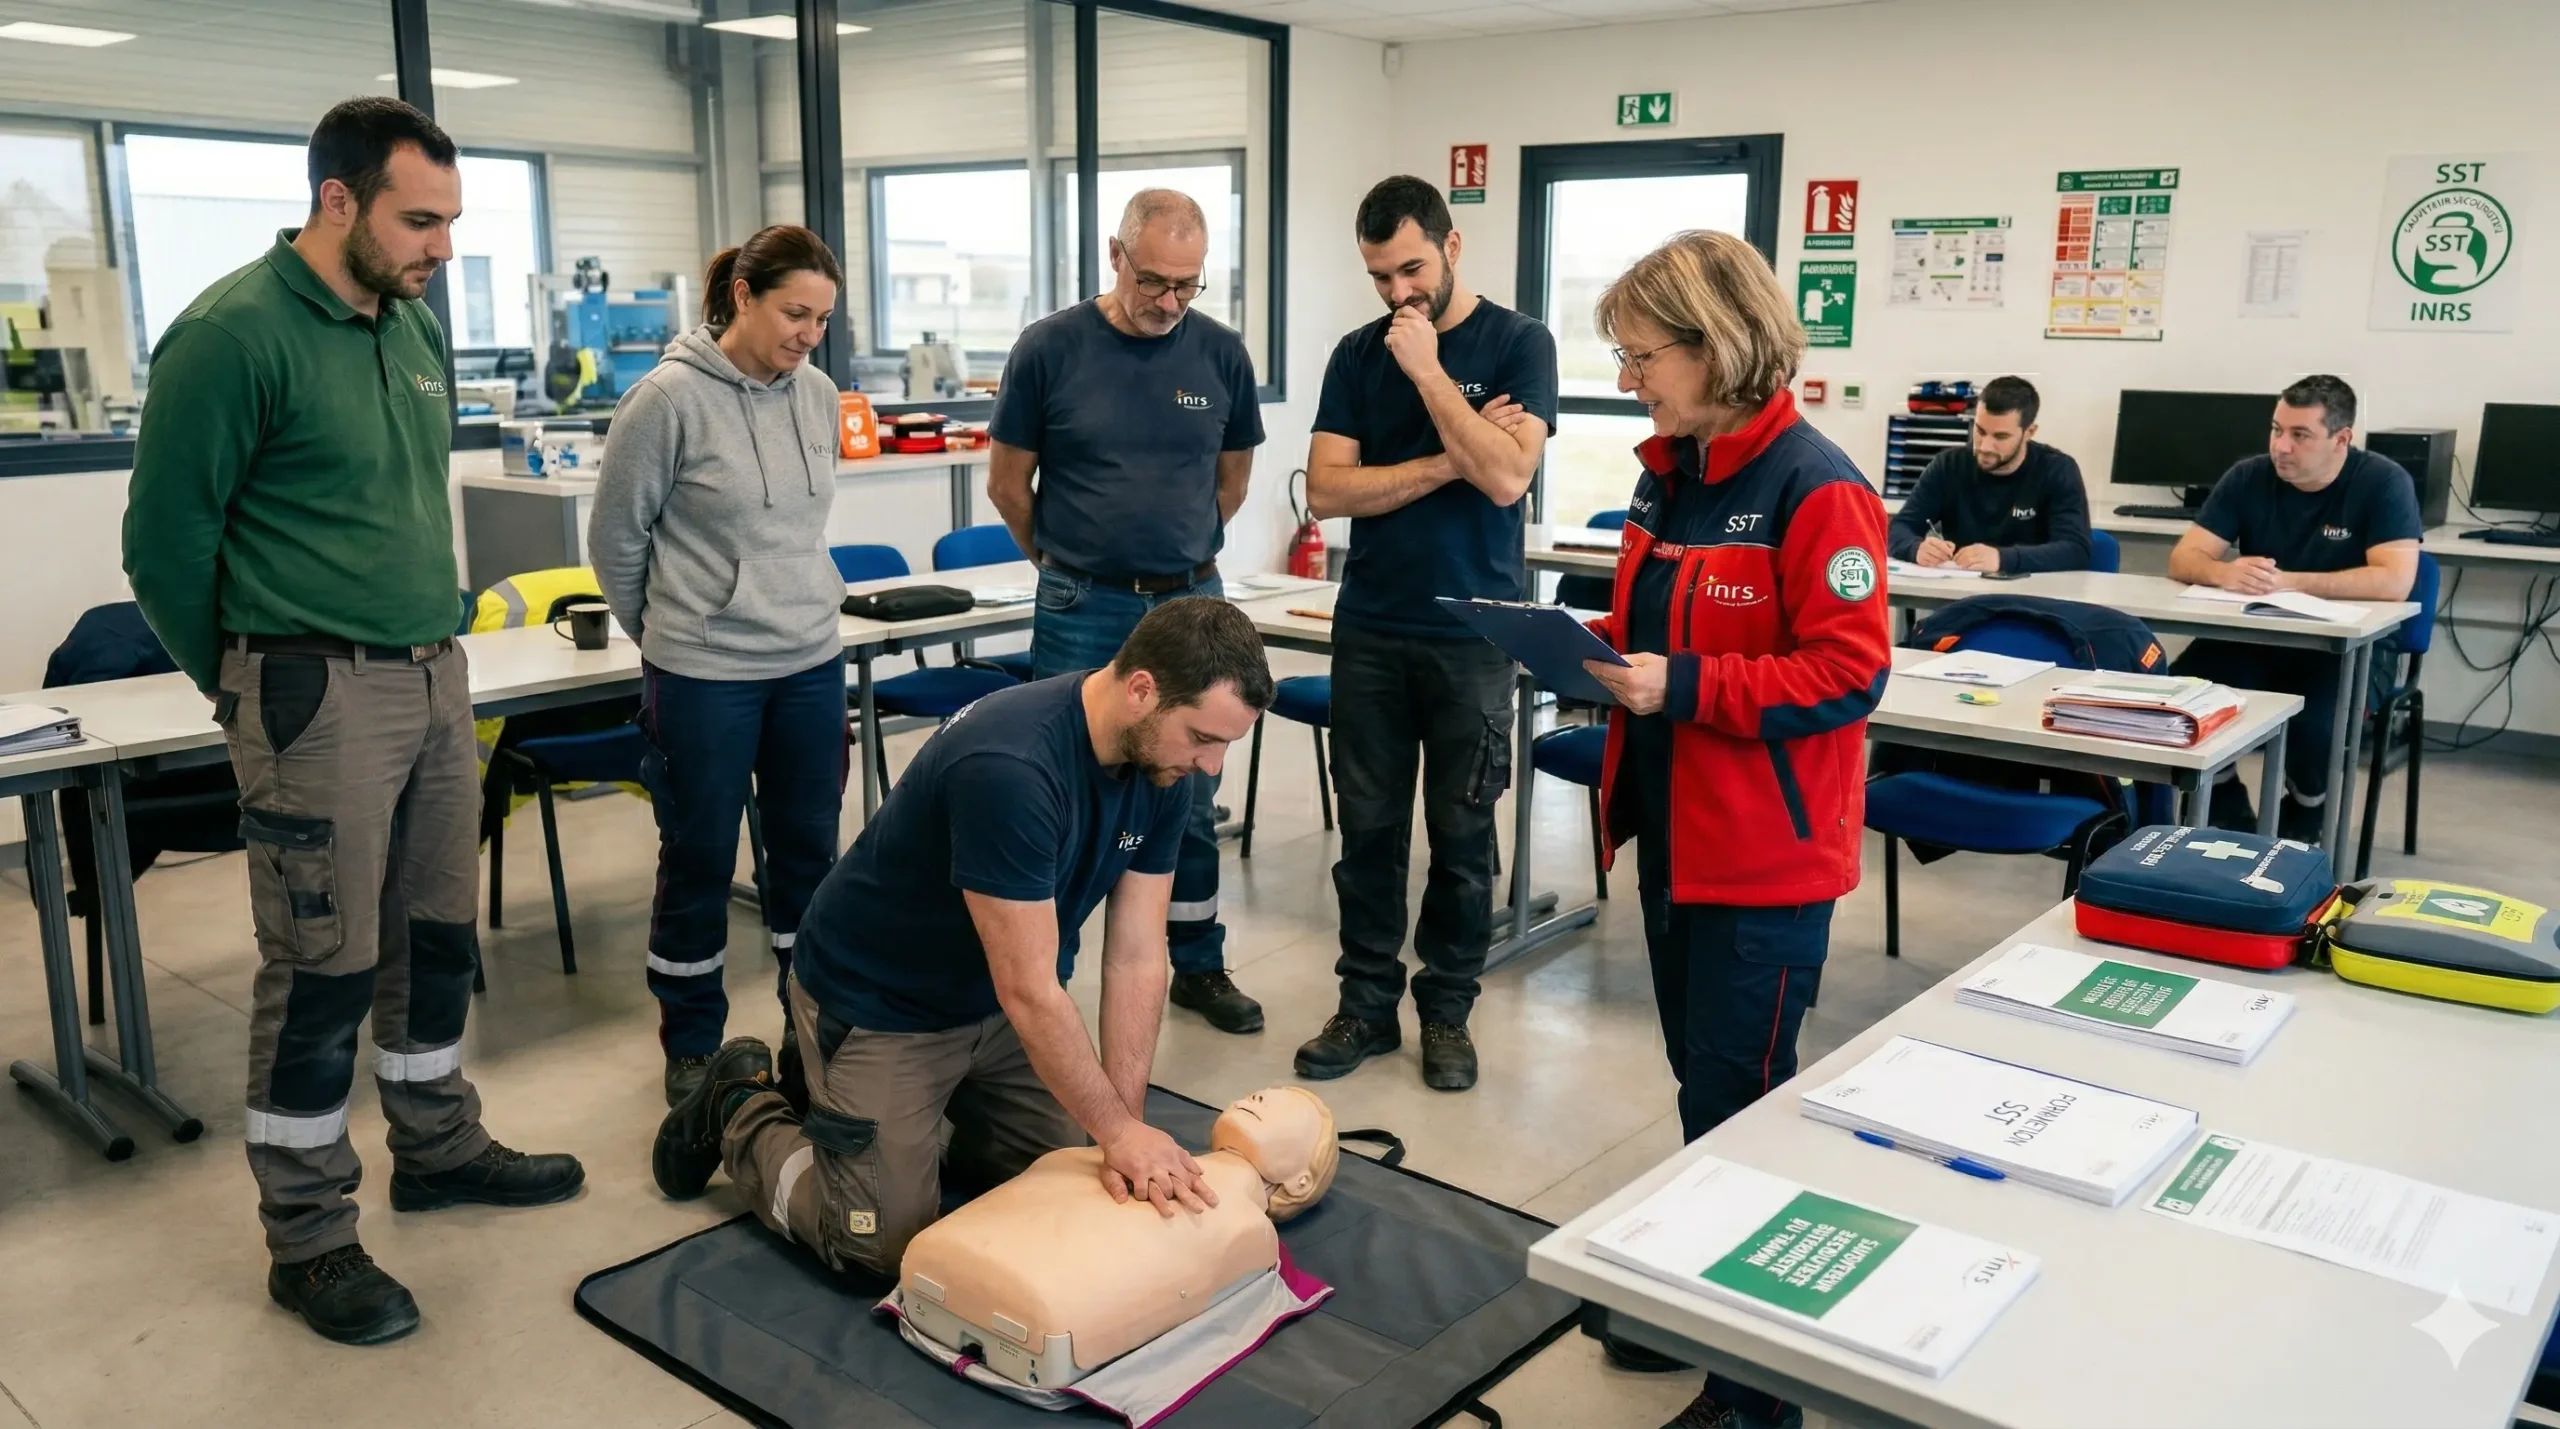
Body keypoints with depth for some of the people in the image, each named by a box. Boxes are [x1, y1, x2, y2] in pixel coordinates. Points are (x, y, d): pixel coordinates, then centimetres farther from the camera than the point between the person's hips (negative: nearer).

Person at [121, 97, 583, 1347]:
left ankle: (438, 1146, 35)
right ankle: (308, 1237, 16)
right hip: (318, 697, -7)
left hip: (435, 677, 7)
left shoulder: (414, 326, 10)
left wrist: (435, 633, 18)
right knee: (321, 968, 2)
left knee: (439, 934, 16)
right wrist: (246, 690, 3)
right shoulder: (233, 335, -13)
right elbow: (164, 540, -8)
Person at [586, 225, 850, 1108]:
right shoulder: (669, 399, -13)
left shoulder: (817, 396, 3)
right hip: (703, 675, -5)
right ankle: (691, 1045, 25)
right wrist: (670, 631, 8)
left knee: (810, 851, 14)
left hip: (812, 663, 5)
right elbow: (615, 540, -3)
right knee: (699, 862, 9)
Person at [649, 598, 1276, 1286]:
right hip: (878, 1000, -7)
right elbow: (1029, 991, -33)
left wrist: (1126, 1128, -17)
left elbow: (1136, 958, -12)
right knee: (888, 1243, -3)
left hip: (995, 1002, 7)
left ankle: (936, 1103, 28)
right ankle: (740, 1111, 19)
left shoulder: (1162, 765, -14)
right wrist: (1121, 1131, -25)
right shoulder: (1009, 767, -38)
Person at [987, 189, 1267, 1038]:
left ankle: (1199, 967, 26)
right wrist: (1068, 563, 10)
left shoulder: (1221, 353, 0)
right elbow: (1008, 481, 2)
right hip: (1082, 613, -2)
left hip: (1191, 604, 2)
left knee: (1191, 799, 12)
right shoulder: (1050, 348, -7)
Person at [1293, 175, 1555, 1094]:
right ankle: (1367, 1005, 20)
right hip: (1370, 629, 3)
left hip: (1473, 632, -3)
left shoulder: (1516, 343, -2)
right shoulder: (1359, 354, 6)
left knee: (1461, 833, 6)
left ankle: (1447, 1010, 20)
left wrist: (1428, 370, -13)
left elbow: (1507, 477, -16)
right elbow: (1327, 491, -3)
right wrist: (1448, 461, -10)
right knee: (1369, 827, 8)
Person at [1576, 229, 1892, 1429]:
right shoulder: (1666, 475, 8)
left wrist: (1683, 688, -24)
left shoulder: (1813, 489, -17)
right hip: (1673, 833, 8)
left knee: (1737, 1112, 0)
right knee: (1704, 1086, 20)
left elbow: (1849, 675, -20)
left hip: (1765, 856, -8)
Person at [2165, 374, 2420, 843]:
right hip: (2253, 637, 4)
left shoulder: (2383, 483, -11)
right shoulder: (2248, 477, -1)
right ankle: (2232, 817, 2)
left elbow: (2395, 581, -23)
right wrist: (2225, 573, -28)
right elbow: (2184, 559, -5)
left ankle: (2302, 827, 1)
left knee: (2315, 720, -34)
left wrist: (2289, 582, -29)